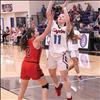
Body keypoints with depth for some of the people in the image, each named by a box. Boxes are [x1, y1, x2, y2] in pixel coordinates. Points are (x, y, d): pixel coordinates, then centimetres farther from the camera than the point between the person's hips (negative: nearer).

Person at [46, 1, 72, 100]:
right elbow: (48, 12, -6)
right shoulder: (53, 25, 5)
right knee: (52, 74, 20)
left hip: (61, 54, -4)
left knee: (64, 77, -2)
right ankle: (58, 86, 50)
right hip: (51, 54, 4)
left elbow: (68, 20, -26)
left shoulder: (66, 28, -4)